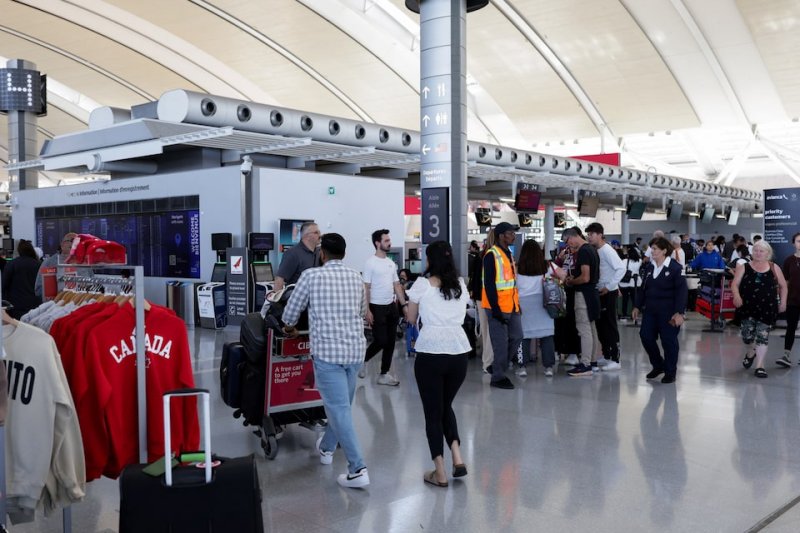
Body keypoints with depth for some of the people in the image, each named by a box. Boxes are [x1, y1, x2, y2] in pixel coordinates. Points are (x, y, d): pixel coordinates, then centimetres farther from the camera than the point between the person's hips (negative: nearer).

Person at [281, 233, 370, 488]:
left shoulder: (311, 275, -3)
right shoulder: (356, 277, 10)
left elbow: (291, 312, 7)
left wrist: (290, 328, 28)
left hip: (327, 350, -5)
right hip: (355, 349, 5)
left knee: (339, 408, -4)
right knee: (340, 403, 22)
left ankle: (357, 469, -7)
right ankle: (326, 447, 42)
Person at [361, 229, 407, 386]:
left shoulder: (391, 263, 11)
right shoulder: (370, 263, -10)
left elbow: (397, 285, 14)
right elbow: (366, 288, -12)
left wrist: (404, 305, 6)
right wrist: (367, 310, -17)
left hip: (391, 307, 7)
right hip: (377, 308, -7)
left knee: (390, 342, 6)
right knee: (381, 341, -7)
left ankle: (384, 374, 14)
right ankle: (363, 360, 19)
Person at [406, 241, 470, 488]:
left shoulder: (422, 284, -1)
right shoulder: (460, 285, 10)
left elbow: (411, 318, 9)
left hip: (430, 353, -4)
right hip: (458, 351, 4)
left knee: (433, 411, 7)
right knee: (446, 405, 22)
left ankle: (440, 472, 9)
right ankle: (457, 458, 8)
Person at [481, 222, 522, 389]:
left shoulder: (508, 254, 15)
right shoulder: (491, 255, -12)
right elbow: (489, 284, -17)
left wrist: (517, 303, 16)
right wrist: (495, 308, -20)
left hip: (511, 306, 9)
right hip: (498, 307, -9)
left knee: (516, 338, 11)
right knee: (501, 342, -3)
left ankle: (499, 367, 25)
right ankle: (498, 377, 7)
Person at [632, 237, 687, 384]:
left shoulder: (675, 268, -10)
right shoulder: (649, 267, 10)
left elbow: (682, 291, -14)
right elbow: (643, 288, 16)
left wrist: (679, 312, -19)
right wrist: (638, 306, 11)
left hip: (668, 312, -6)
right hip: (650, 311, 6)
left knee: (669, 341, 0)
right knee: (646, 337, 3)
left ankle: (670, 372, 16)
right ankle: (658, 365, 24)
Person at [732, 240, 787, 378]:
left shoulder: (774, 268, 6)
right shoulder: (744, 267, 3)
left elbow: (783, 286, 14)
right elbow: (735, 284, -4)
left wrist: (783, 302, 6)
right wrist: (737, 296, -23)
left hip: (767, 308, 0)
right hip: (748, 307, 0)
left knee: (763, 336, -3)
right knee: (747, 335, 0)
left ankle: (759, 366, 5)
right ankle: (750, 353, 34)